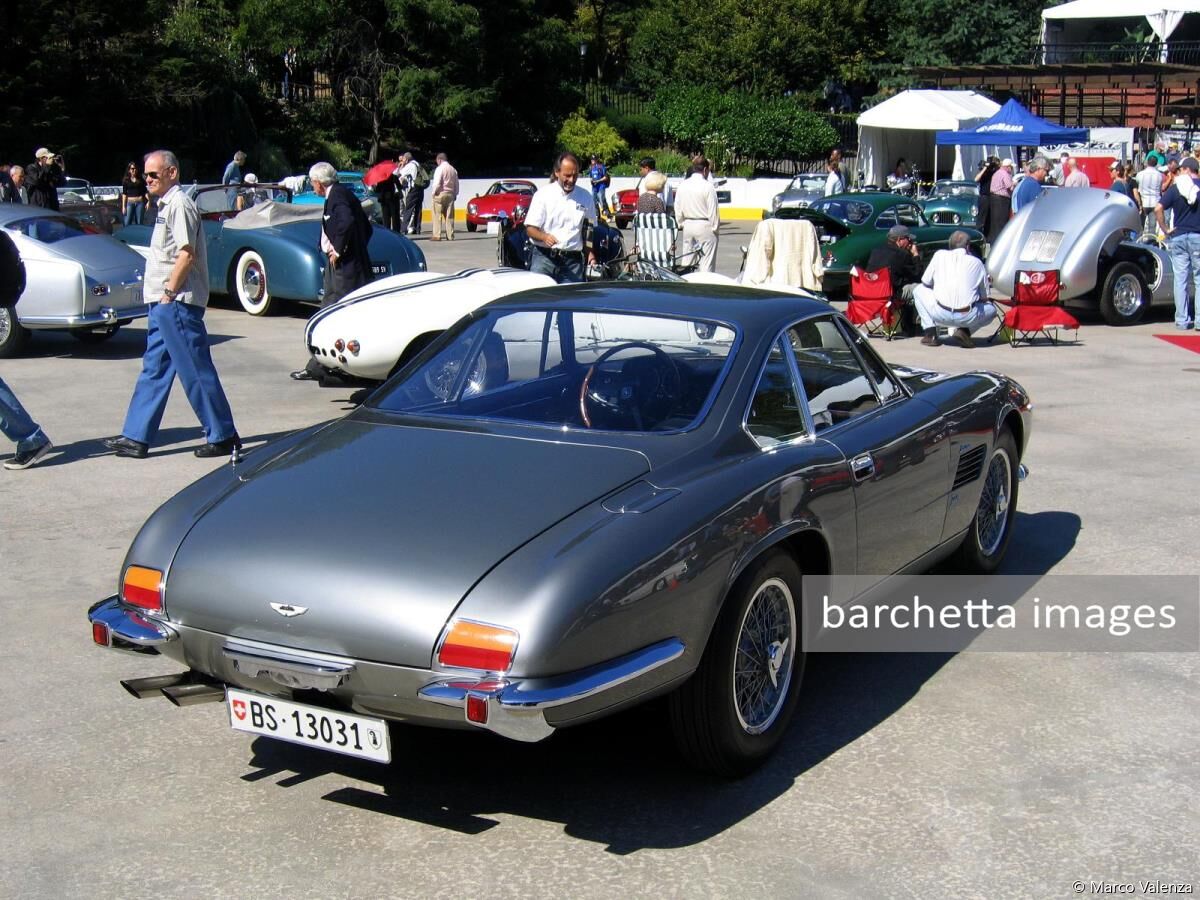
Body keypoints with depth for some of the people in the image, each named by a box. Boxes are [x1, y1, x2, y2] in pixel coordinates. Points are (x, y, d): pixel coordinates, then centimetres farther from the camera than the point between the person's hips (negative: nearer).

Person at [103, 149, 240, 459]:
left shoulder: (180, 204, -12)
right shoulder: (167, 205, 18)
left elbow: (186, 255, -19)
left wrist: (168, 294, -17)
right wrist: (164, 297, 15)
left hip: (177, 303, -10)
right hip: (164, 304, 10)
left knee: (196, 370, -5)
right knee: (154, 369, 11)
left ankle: (223, 436, 1)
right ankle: (136, 437, 15)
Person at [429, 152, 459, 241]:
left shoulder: (440, 169, -8)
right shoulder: (453, 170, 12)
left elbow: (437, 183, -15)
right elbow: (456, 184, 14)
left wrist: (433, 193, -4)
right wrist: (455, 194, 20)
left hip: (440, 194, -6)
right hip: (450, 194, 6)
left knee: (437, 216, -4)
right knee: (449, 216, 6)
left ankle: (437, 235, -9)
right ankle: (450, 235, 4)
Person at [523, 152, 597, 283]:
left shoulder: (585, 197, 10)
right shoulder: (543, 194, 2)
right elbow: (530, 228, 0)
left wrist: (590, 252, -1)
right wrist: (544, 237, -22)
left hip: (572, 260, 2)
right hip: (544, 257, -2)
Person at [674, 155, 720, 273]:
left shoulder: (682, 186, 4)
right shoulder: (708, 186, -13)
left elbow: (678, 209, 10)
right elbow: (713, 210, -11)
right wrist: (715, 227, -1)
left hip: (688, 225, 6)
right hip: (704, 225, -6)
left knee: (687, 260, 12)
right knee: (707, 263, -3)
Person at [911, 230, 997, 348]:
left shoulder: (940, 255, 11)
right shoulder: (977, 262, 12)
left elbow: (926, 282, 18)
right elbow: (984, 297, 15)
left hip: (940, 314, 0)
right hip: (967, 317, 0)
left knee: (919, 290, 27)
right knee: (991, 308, 30)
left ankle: (931, 334, 14)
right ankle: (964, 330, 4)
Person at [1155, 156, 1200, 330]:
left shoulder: (1175, 188, -1)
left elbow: (1158, 208, -12)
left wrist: (1165, 229, -4)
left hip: (1178, 237, 1)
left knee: (1180, 280, 6)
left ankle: (1182, 320, 7)